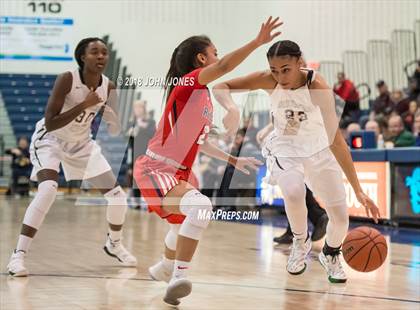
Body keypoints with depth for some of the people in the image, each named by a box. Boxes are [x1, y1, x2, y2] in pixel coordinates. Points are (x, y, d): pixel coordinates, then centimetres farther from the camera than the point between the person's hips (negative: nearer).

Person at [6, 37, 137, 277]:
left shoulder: (109, 87, -13)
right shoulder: (67, 80, -27)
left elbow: (115, 131, -5)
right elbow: (50, 124, -31)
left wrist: (113, 120, -28)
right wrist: (83, 105, -36)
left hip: (81, 143, 6)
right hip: (50, 140, -6)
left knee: (117, 193, 5)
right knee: (48, 190, -31)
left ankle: (114, 244, 33)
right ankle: (19, 255, -25)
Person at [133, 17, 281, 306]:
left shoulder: (204, 96, 13)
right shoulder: (188, 83, -14)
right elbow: (224, 67, -33)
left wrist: (232, 160, 26)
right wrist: (257, 42, -39)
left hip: (179, 172, 11)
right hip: (155, 170, -11)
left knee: (185, 222, 35)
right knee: (201, 206, -36)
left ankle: (165, 269, 61)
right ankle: (179, 277, -37)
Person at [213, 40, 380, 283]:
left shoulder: (318, 87, -30)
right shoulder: (269, 81, -24)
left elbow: (336, 140, -31)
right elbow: (221, 88, -19)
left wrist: (358, 190, -35)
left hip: (319, 149, 0)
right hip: (284, 149, 0)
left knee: (340, 217, -1)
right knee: (293, 192, -31)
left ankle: (331, 254, 34)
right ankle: (301, 241, 1)